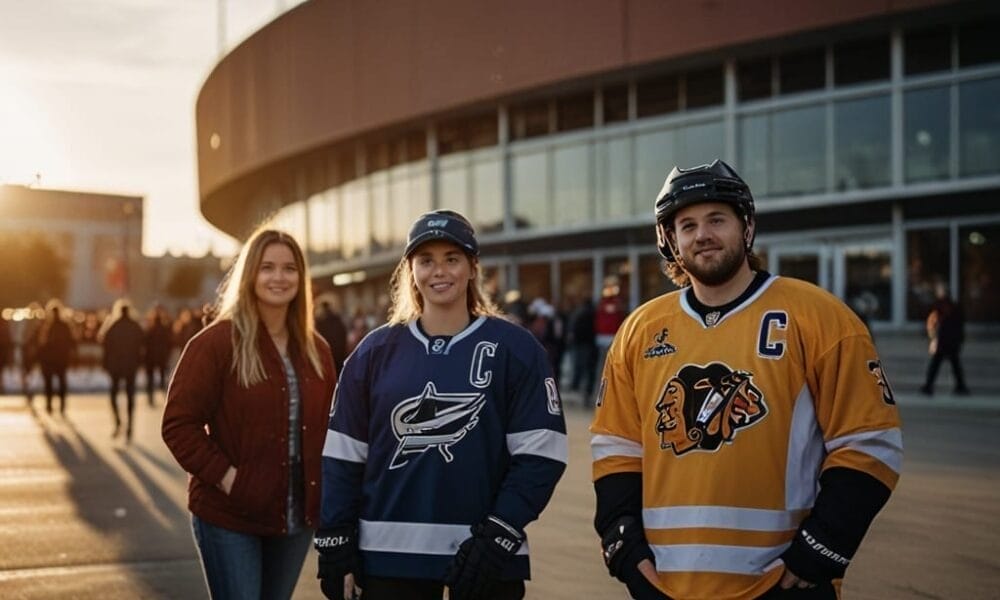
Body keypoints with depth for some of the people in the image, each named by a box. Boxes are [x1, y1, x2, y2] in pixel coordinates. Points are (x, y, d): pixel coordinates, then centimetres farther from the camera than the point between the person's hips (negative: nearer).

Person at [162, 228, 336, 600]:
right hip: (229, 517, -6)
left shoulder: (315, 350, 8)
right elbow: (179, 424, -12)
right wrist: (224, 476, -18)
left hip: (297, 517, 6)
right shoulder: (217, 342, -10)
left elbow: (329, 427, 16)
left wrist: (324, 487, 3)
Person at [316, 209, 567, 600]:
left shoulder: (514, 348, -1)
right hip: (390, 554, 2)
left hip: (485, 556, -2)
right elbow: (344, 456, 7)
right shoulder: (376, 351, 6)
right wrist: (335, 544, 2)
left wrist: (497, 537, -13)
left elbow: (539, 454, -5)